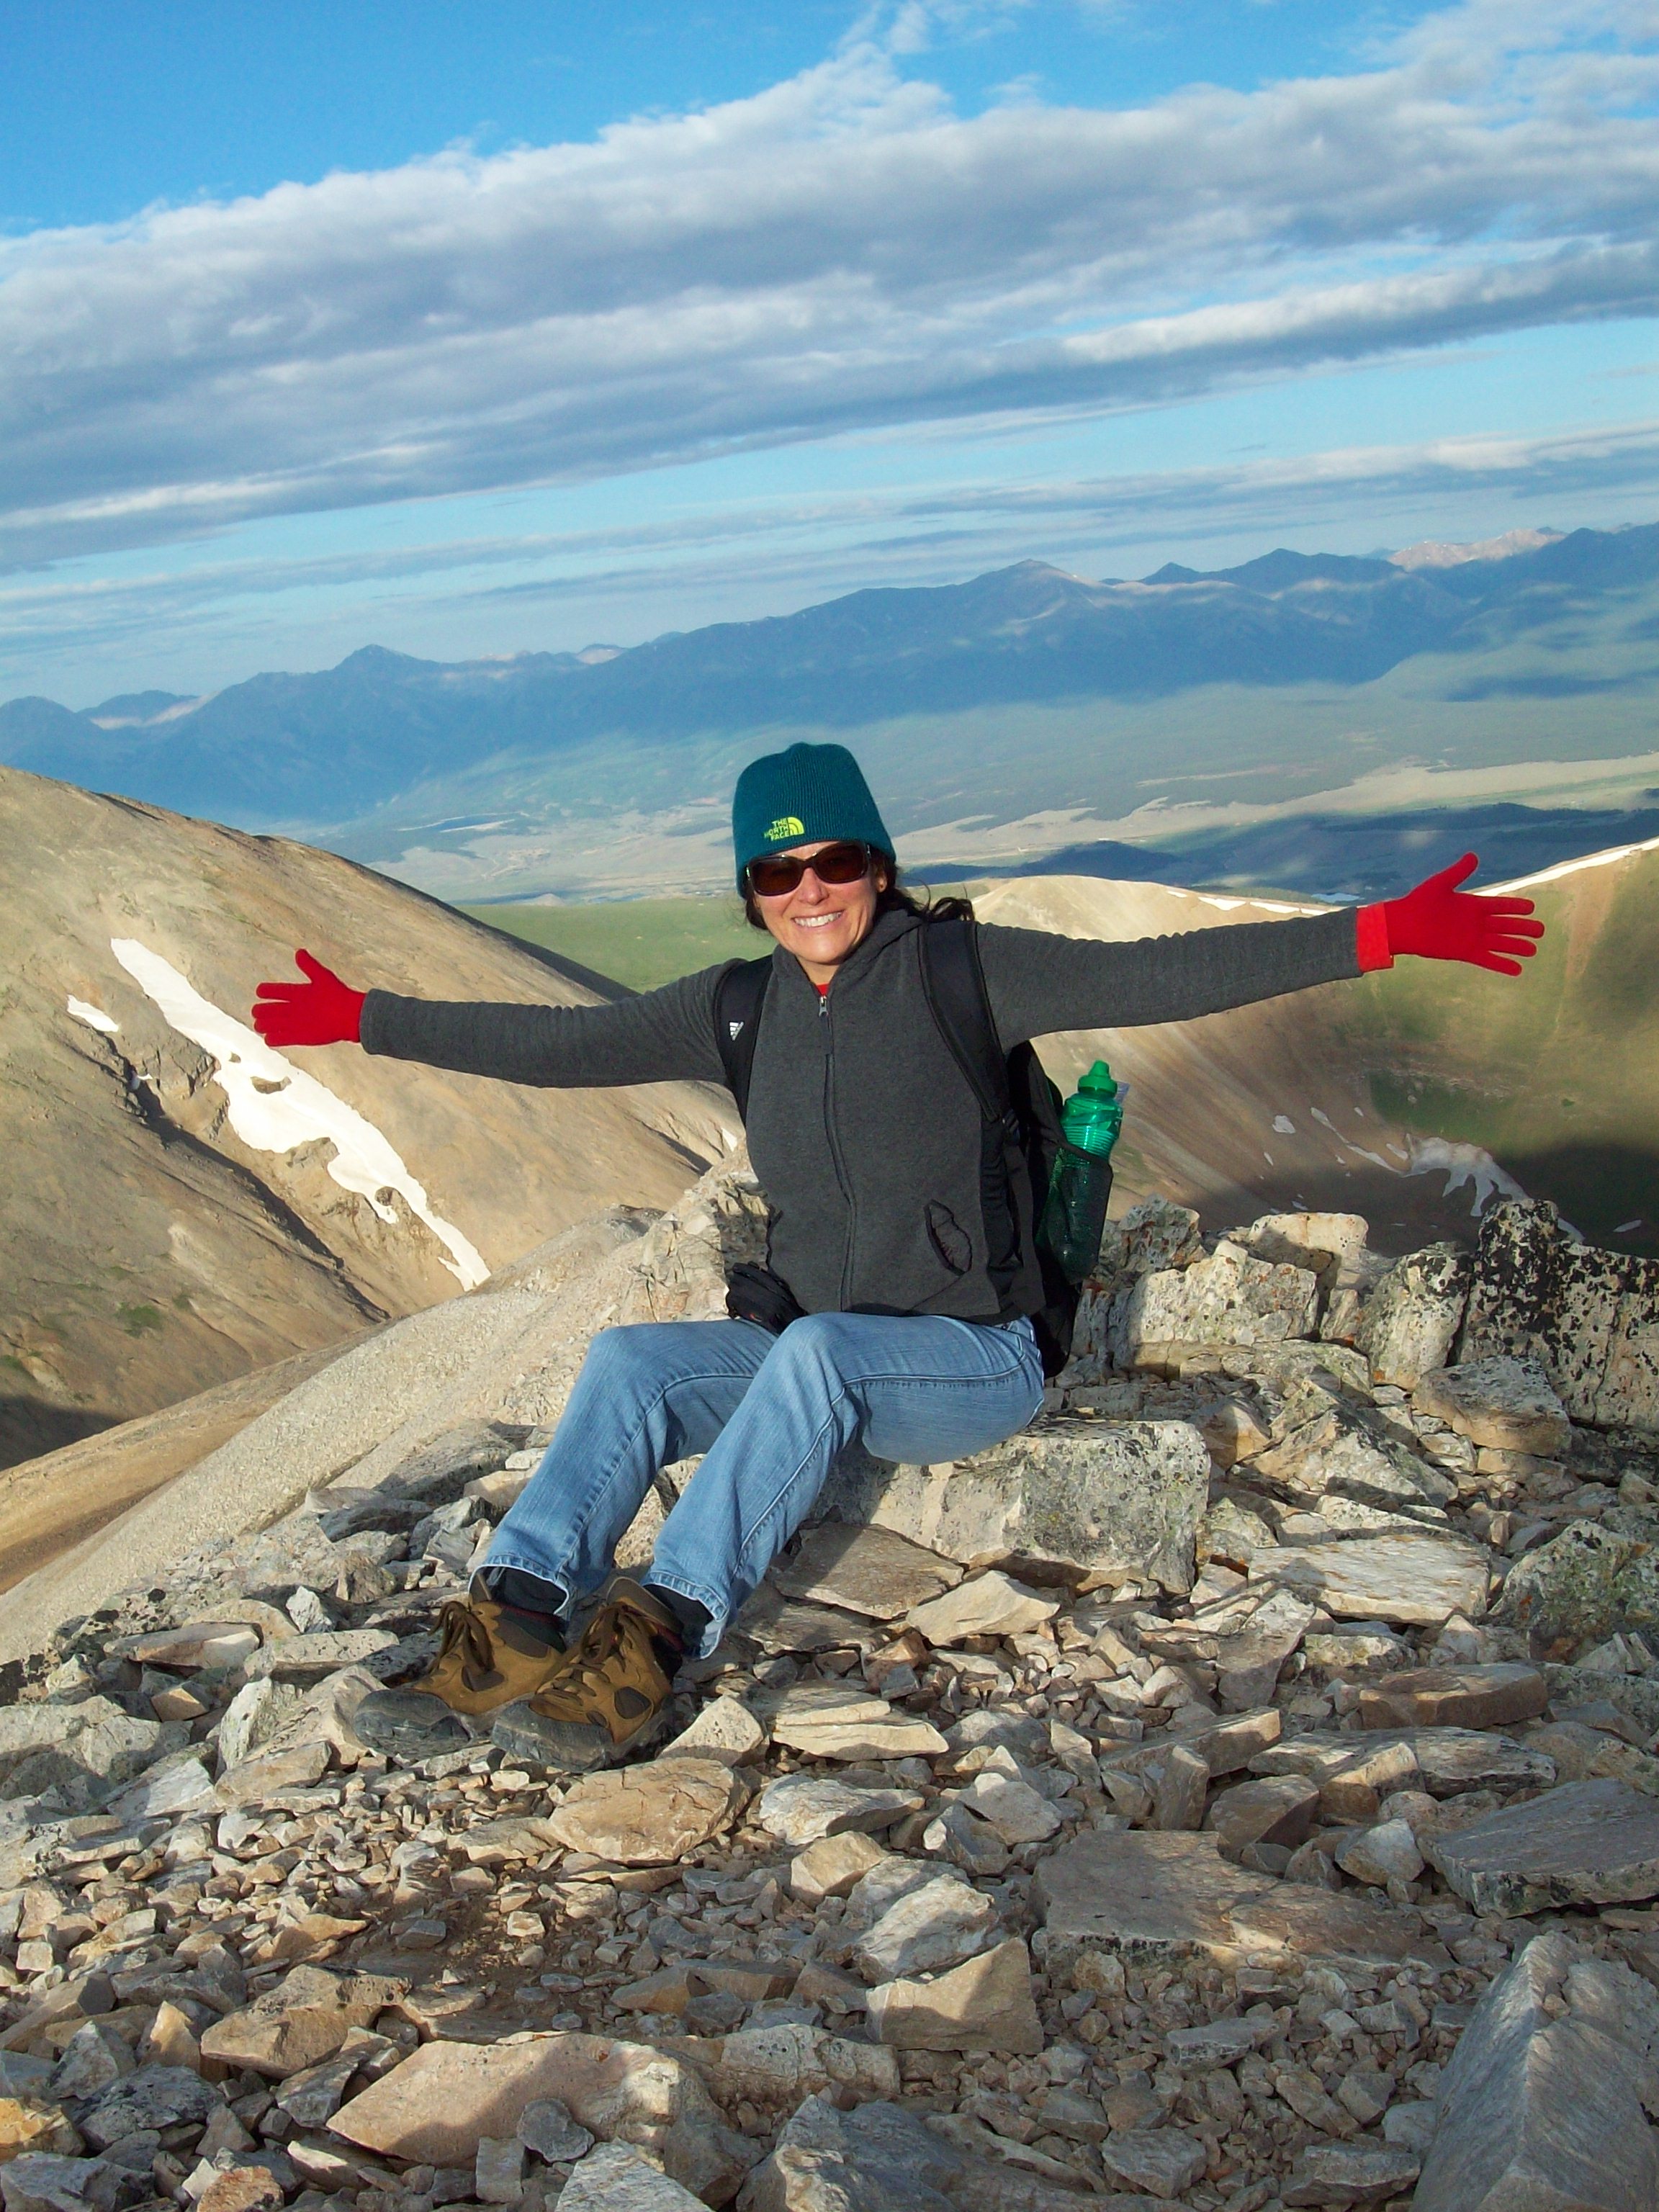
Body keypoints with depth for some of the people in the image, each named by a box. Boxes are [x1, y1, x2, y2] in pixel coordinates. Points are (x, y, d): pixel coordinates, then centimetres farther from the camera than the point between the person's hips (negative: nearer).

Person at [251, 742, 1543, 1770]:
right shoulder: (742, 1010, 7)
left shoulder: (960, 974, -7)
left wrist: (1383, 935, -27)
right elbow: (556, 1046, 12)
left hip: (975, 1362, -5)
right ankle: (514, 1635, -30)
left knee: (814, 1351, -34)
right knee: (628, 1359, -18)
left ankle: (651, 1646, -39)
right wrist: (363, 1020, 13)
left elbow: (1157, 977, -17)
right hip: (818, 1366, 5)